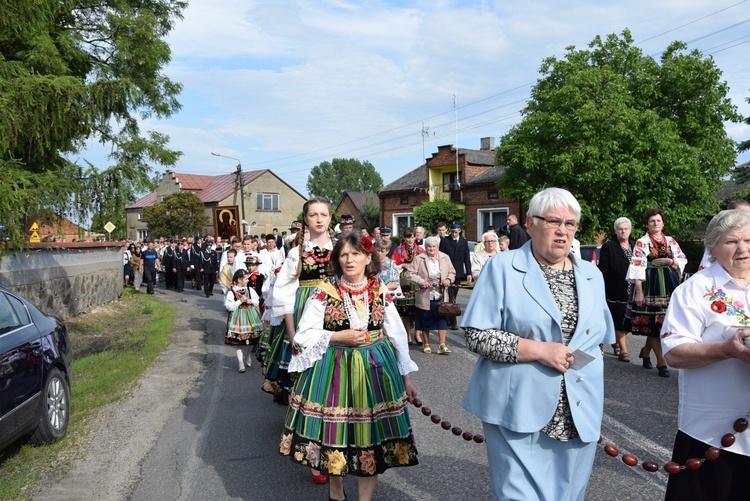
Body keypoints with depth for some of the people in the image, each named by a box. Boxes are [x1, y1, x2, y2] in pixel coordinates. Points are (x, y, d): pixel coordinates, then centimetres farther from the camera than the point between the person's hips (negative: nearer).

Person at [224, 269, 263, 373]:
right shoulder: (231, 292, -9)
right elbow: (229, 307, -14)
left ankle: (249, 358, 31)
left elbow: (258, 301, 9)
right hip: (238, 318, -3)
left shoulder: (250, 289, 4)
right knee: (239, 343, 0)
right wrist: (240, 301, -19)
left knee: (251, 340, 9)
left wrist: (251, 301, -10)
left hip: (250, 317, 4)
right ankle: (241, 364, 6)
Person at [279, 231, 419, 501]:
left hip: (375, 369, 2)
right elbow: (304, 335, -5)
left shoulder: (380, 291, 1)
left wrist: (406, 376, 6)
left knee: (371, 435, 6)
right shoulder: (324, 291, -7)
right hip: (333, 371, -2)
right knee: (335, 429, 9)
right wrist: (338, 337, -17)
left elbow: (397, 334, 5)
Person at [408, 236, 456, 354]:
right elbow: (411, 274, -5)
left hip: (440, 296, 2)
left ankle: (442, 345, 3)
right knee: (425, 321, 7)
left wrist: (448, 279, -7)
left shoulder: (445, 258, 6)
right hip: (425, 296, -1)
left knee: (442, 319, -3)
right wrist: (421, 281, -19)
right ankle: (427, 344, 22)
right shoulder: (419, 259, -3)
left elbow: (452, 272, 13)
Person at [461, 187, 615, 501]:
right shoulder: (502, 269, -6)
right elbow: (476, 335, -12)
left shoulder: (592, 275, 11)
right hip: (519, 415, -5)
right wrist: (537, 350, -18)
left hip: (578, 415, 5)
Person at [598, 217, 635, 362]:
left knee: (629, 320, 9)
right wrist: (602, 290, -11)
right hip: (616, 291, -5)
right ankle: (623, 350, 6)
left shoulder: (635, 246, 13)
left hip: (631, 291, 5)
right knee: (619, 321, -2)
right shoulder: (608, 247, -2)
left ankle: (617, 342, 31)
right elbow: (603, 271, -5)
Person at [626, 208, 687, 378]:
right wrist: (639, 292, -13)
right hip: (650, 285, -4)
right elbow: (637, 268, -6)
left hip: (668, 285, 4)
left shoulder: (671, 241, 12)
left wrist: (669, 261, -8)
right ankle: (661, 363, 1)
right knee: (654, 324, -5)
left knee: (658, 324, 6)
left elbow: (682, 261, 14)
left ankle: (645, 351, 29)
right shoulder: (641, 242, 0)